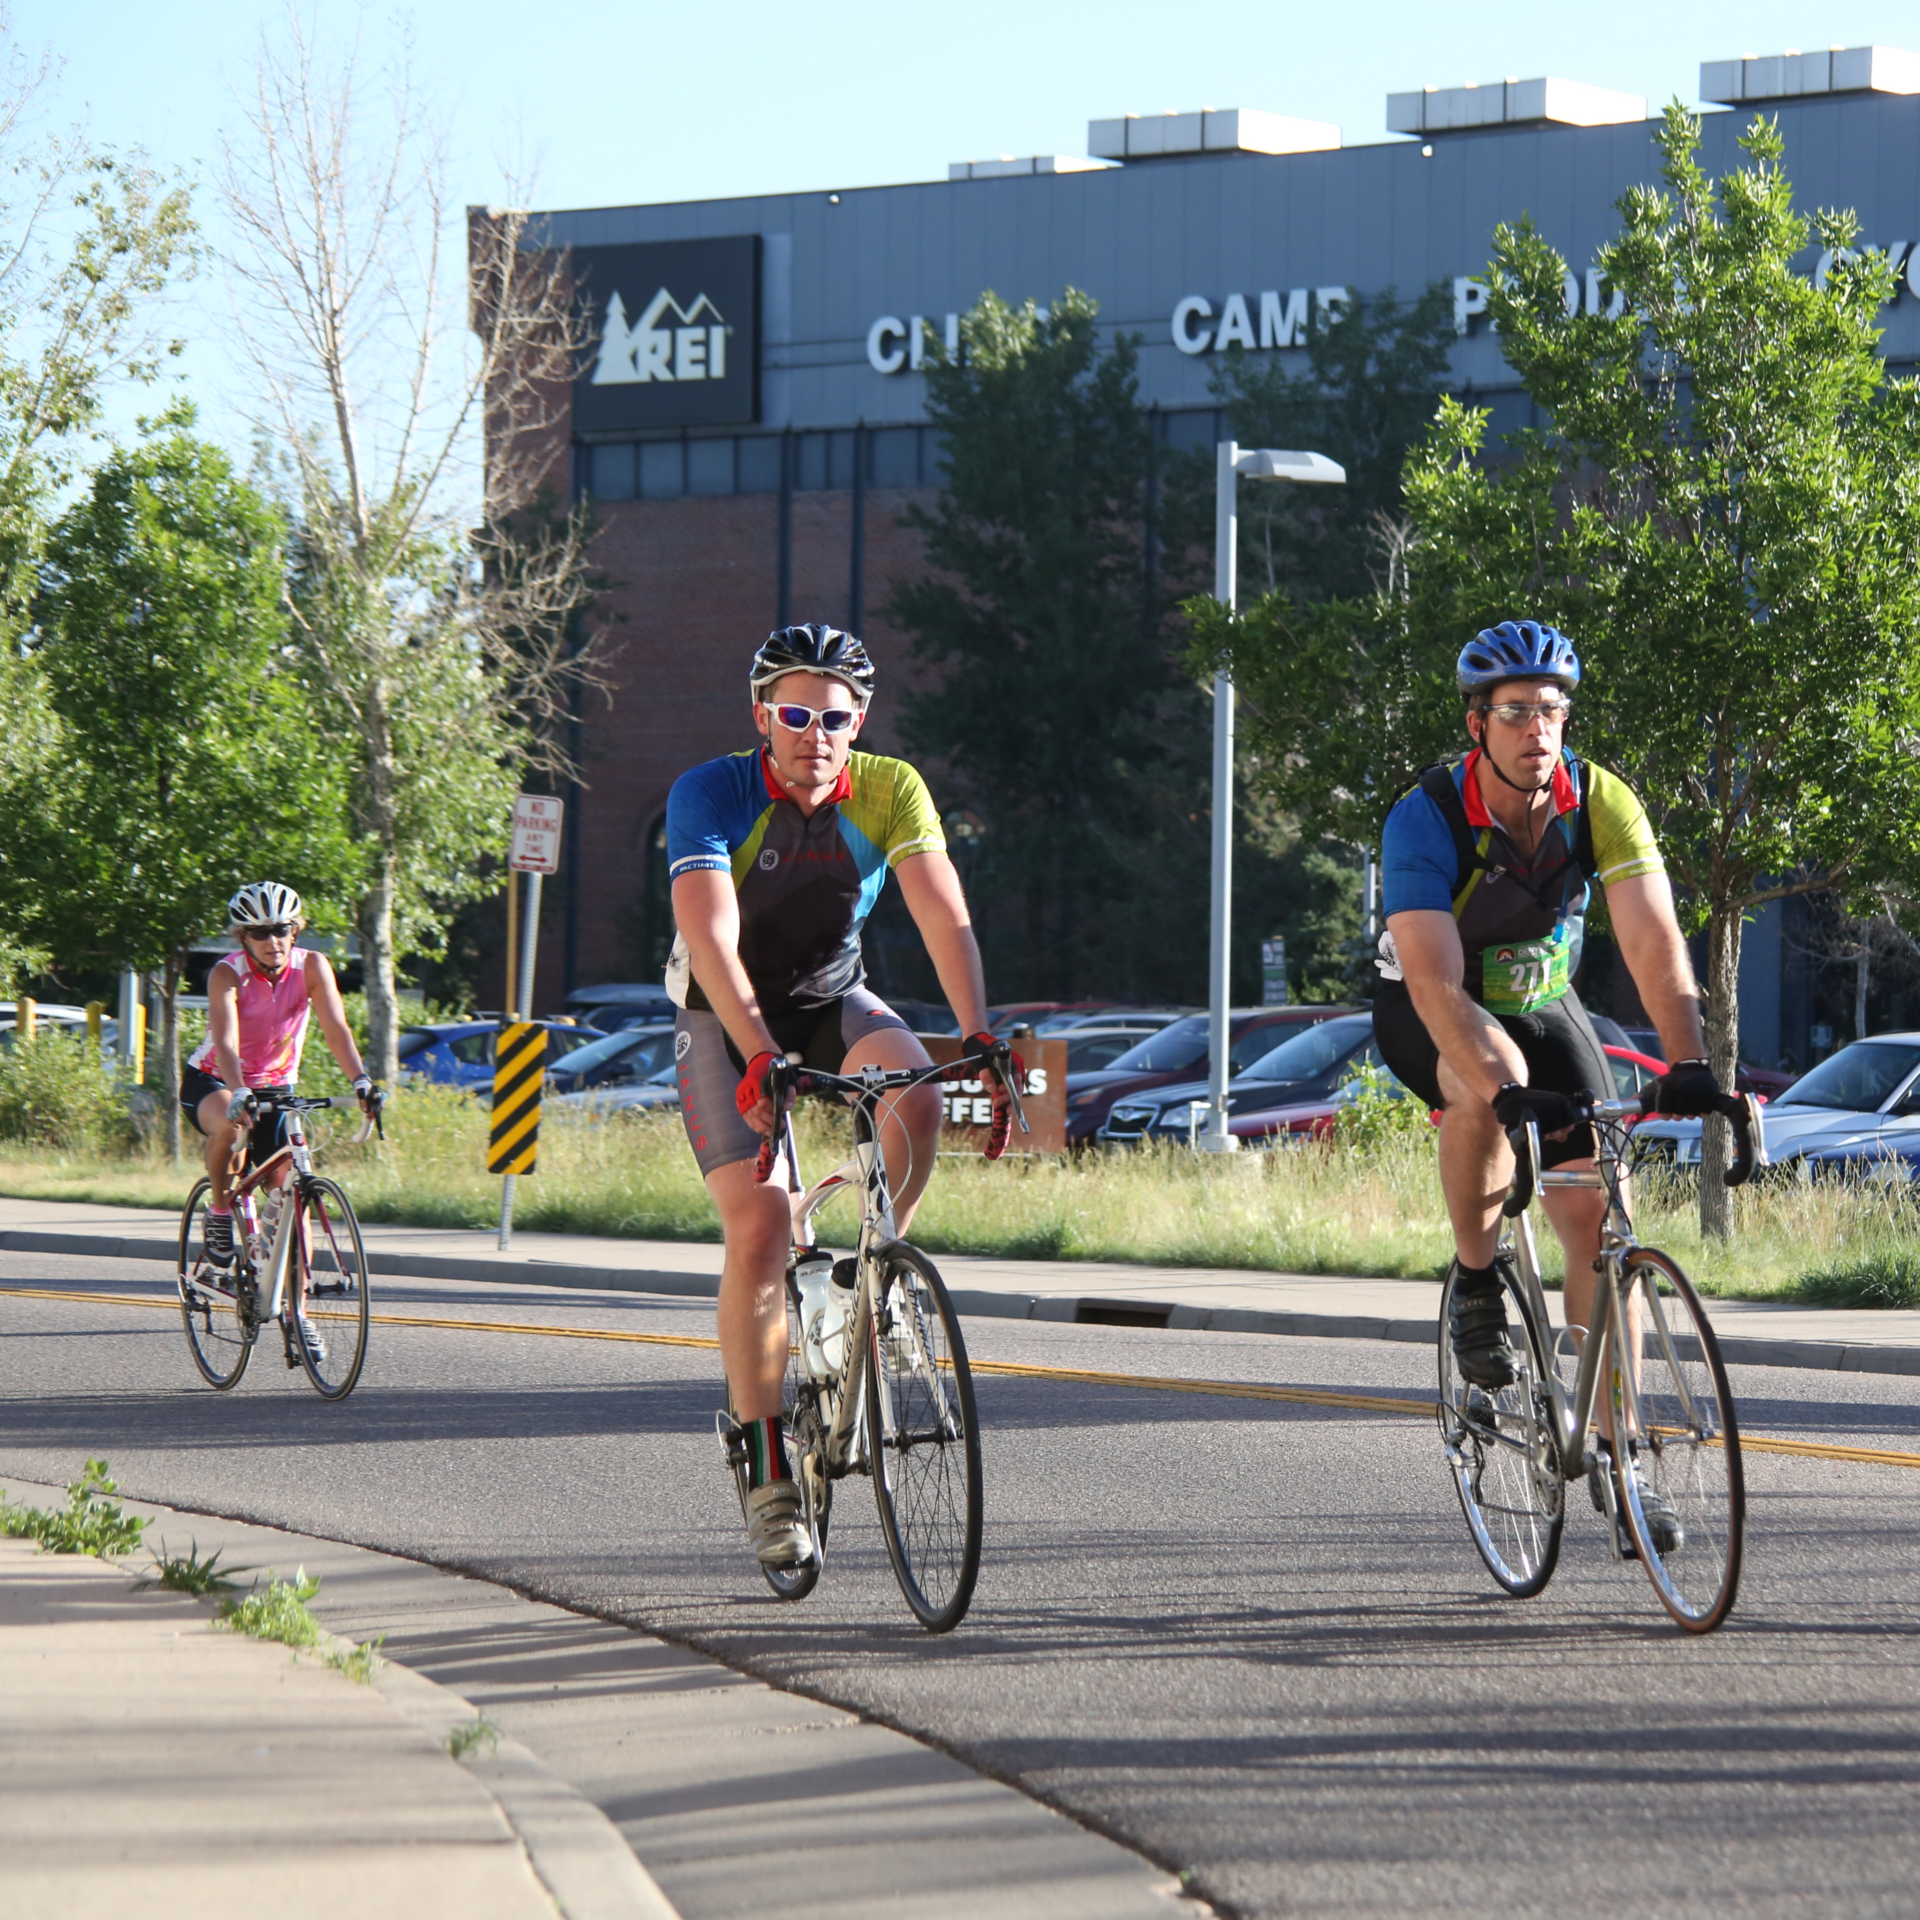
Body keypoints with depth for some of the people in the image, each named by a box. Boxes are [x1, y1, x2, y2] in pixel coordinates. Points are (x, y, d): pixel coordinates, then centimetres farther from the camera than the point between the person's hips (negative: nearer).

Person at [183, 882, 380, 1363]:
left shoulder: (311, 967, -16)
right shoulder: (228, 974, -24)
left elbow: (336, 1029, -25)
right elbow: (226, 1042, -37)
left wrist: (360, 1079, -42)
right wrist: (239, 1094, -55)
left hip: (276, 1088, 3)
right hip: (211, 1081, -3)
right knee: (231, 1122, -39)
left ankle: (298, 1314, -2)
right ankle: (219, 1213, -14)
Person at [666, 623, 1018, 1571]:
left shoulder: (890, 791, -15)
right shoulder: (710, 794, -23)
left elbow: (946, 920, -23)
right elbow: (712, 938, -35)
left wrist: (980, 1042, -37)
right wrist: (760, 1058, -48)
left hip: (833, 1001, 3)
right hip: (726, 1021, -3)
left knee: (916, 1097, -30)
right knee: (761, 1223, -19)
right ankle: (764, 1464, -7)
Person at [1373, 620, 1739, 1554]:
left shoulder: (1602, 803, -21)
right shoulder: (1425, 820, -30)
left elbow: (1653, 939, -29)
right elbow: (1437, 984, -38)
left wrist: (1689, 1062, -44)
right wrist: (1508, 1090, -52)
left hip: (1543, 1006, 3)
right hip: (1428, 1018, -3)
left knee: (1597, 1211, -10)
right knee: (1487, 1087, -38)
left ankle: (1616, 1452, -2)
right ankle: (1475, 1280, -14)